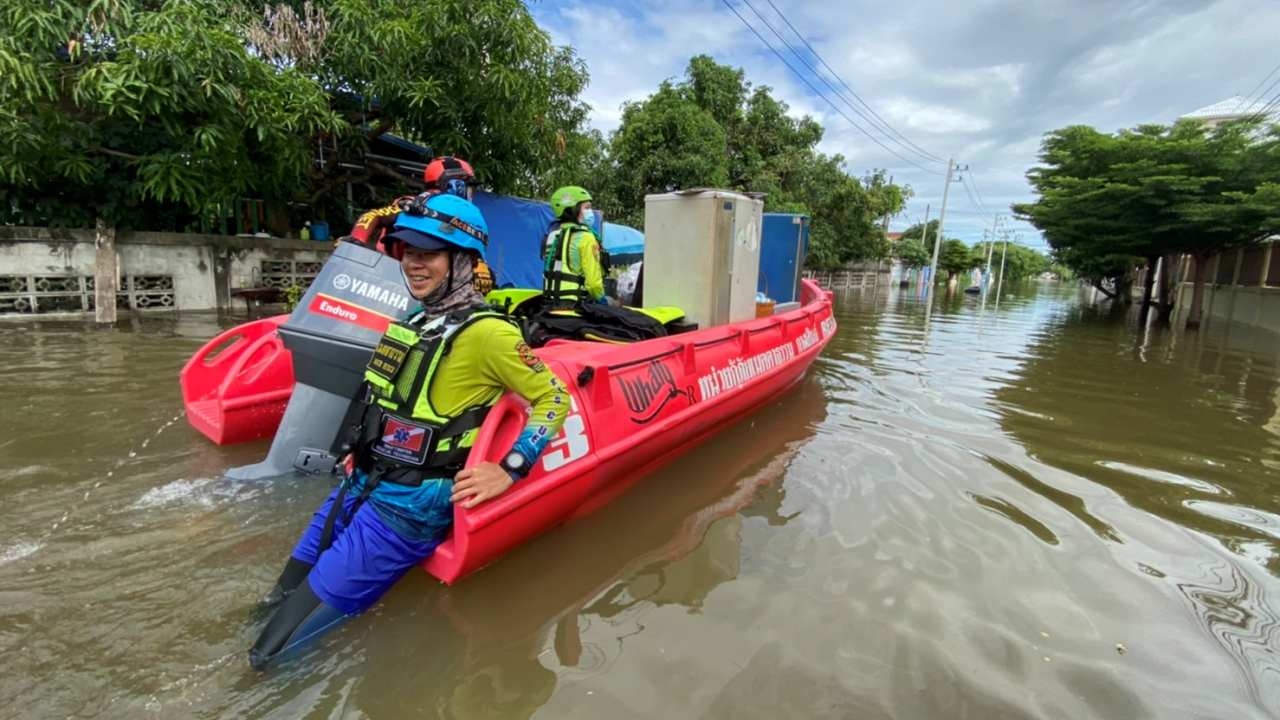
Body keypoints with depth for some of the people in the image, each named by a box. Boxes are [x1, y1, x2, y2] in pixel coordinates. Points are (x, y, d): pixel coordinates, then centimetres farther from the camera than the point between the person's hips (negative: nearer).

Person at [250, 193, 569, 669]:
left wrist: (509, 471, -21)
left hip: (409, 506, -9)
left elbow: (554, 399, -14)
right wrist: (365, 451, 17)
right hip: (362, 486, 9)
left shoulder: (485, 331, -16)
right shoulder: (416, 320, 11)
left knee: (308, 616, -6)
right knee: (282, 602, 13)